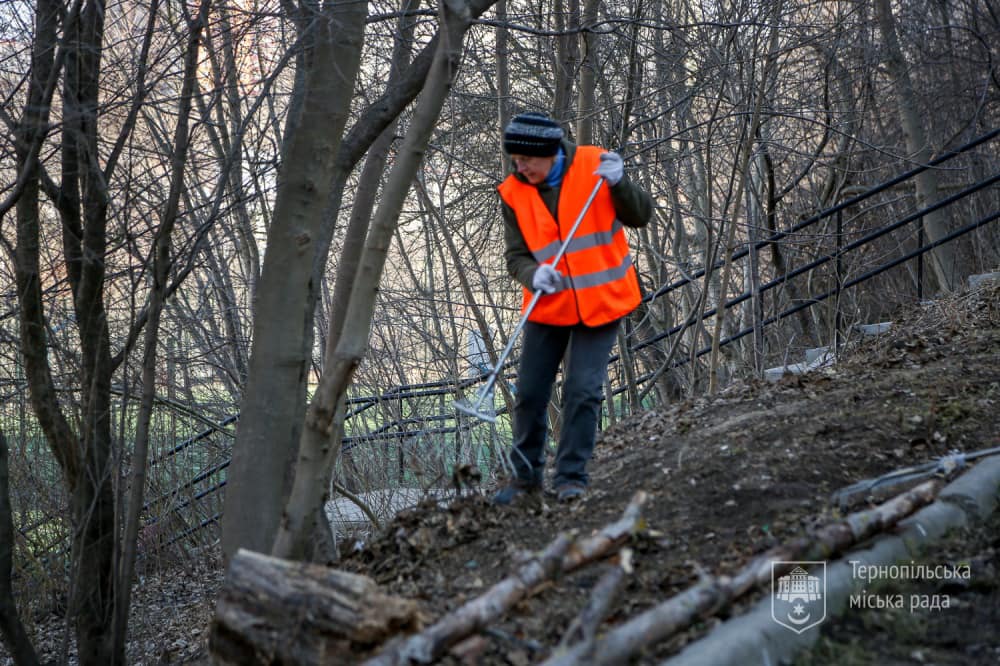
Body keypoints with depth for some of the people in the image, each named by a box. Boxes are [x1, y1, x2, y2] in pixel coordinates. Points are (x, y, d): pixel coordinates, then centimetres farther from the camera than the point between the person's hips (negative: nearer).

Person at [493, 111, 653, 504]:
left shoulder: (595, 164, -7)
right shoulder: (513, 192, -2)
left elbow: (641, 217, -4)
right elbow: (516, 256, -2)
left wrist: (618, 183, -23)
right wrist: (533, 275, -24)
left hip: (600, 302, -2)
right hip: (547, 306, 3)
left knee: (583, 392, -7)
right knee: (529, 393, 4)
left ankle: (571, 476, 8)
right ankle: (526, 475, 22)